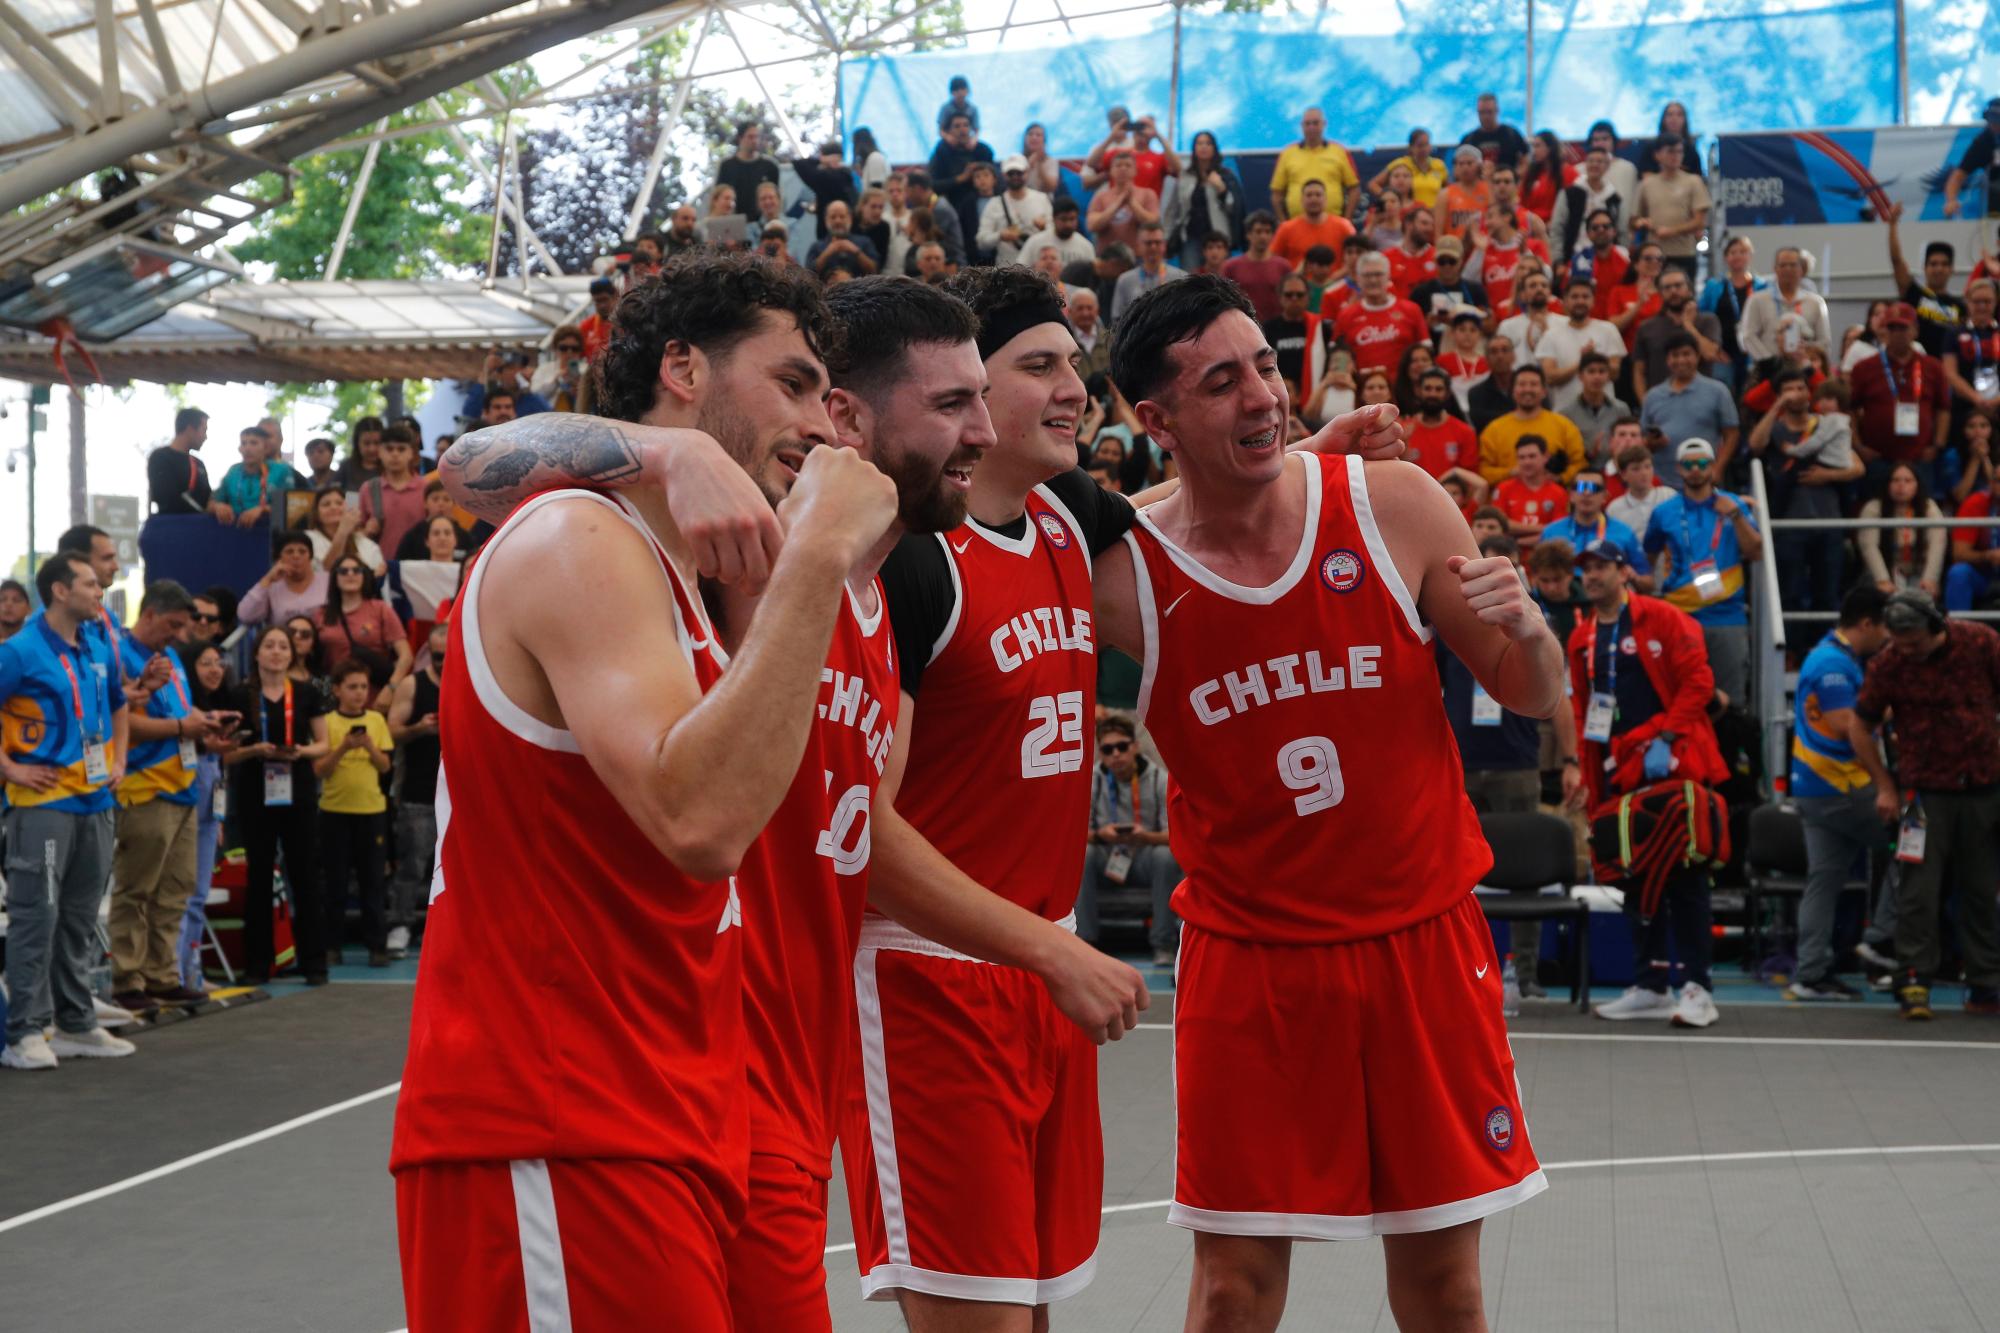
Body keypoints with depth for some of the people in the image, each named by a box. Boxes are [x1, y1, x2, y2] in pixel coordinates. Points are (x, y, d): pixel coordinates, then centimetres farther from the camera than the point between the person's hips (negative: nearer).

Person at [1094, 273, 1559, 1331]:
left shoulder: (1398, 506, -7)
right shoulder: (1123, 578, -10)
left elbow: (1536, 698, 1)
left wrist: (1524, 627, -18)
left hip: (1424, 938, 1)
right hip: (1247, 957, -1)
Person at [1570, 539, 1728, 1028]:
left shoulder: (1663, 620, -3)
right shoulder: (1582, 638, 14)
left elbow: (1698, 681, -9)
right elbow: (1581, 708, 18)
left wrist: (1667, 740, -17)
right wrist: (1588, 773, 9)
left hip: (1671, 767, -6)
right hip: (1619, 775, 6)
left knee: (1684, 877, -4)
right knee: (1635, 878, 8)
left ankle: (1697, 988, -4)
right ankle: (1651, 986, 14)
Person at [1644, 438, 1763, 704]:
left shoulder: (1733, 505, 9)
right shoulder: (1664, 513, 7)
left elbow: (1755, 552, 0)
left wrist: (1736, 516, -11)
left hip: (1728, 615, 0)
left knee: (1730, 698, -1)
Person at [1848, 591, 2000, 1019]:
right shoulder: (1887, 663, -7)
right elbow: (1860, 726, 3)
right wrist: (1884, 786, 1)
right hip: (1925, 791, -1)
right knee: (1919, 889, -7)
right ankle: (1914, 983, -2)